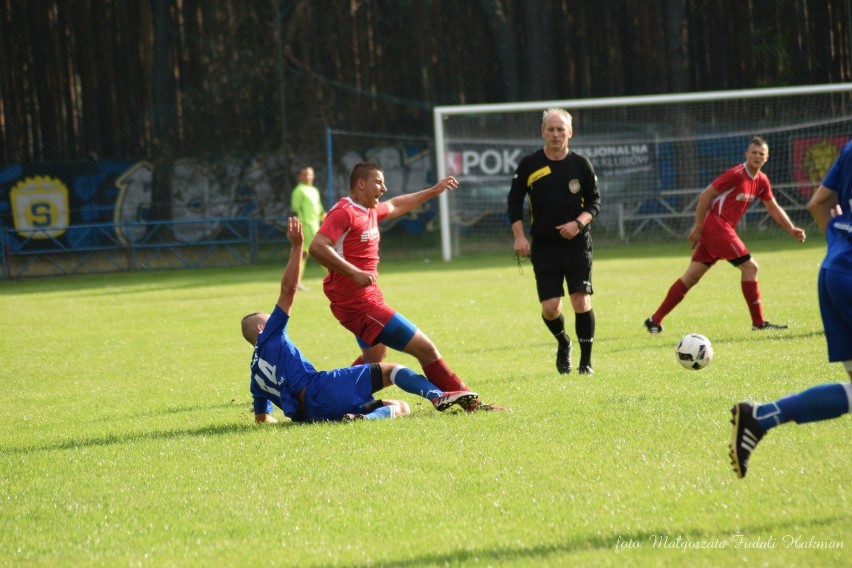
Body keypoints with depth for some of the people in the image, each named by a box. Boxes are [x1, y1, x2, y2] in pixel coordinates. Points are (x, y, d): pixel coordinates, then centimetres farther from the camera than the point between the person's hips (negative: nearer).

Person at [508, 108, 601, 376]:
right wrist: (519, 237, -3)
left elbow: (595, 201, 5)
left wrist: (579, 223, -13)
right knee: (550, 308, -5)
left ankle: (586, 361, 3)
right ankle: (563, 343, 28)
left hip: (576, 243, 0)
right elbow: (514, 202, 6)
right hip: (543, 246, 0)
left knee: (581, 301, -10)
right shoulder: (529, 165, 0)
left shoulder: (581, 164, 0)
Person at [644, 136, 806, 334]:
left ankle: (655, 320, 8)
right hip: (716, 225, -9)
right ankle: (758, 322, -4)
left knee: (691, 276, 7)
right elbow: (706, 194, -14)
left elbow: (773, 208, 21)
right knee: (749, 267, -9)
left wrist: (791, 229, 11)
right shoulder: (737, 175, -15)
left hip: (723, 229, 9)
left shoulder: (761, 181, 10)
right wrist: (698, 227, -15)